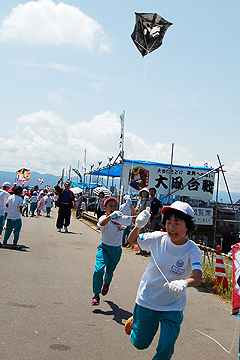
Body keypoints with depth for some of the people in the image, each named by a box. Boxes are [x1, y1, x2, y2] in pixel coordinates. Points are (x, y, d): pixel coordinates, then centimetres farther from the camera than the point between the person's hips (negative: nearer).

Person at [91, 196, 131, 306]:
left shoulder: (121, 218, 0)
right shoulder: (104, 218, -12)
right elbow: (101, 223, -36)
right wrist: (111, 216, -50)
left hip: (116, 250, 3)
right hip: (105, 248, -3)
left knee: (110, 272, 15)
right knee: (99, 269, -22)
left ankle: (106, 283, 52)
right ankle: (96, 295, -9)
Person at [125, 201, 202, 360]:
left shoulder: (192, 250, -18)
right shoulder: (158, 238, -13)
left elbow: (197, 277, -33)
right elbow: (132, 240, 3)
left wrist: (183, 283, -55)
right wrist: (138, 226, -19)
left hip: (173, 306, -1)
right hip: (147, 299, 1)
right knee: (139, 344, 15)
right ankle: (135, 321, 46)